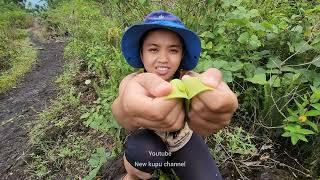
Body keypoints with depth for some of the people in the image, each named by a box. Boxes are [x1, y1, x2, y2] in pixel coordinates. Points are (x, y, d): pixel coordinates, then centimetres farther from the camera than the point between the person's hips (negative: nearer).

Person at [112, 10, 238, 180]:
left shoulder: (189, 79, -26)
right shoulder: (131, 81, -25)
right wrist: (129, 108, -72)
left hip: (184, 142, 2)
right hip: (149, 143, -1)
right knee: (141, 150, -34)